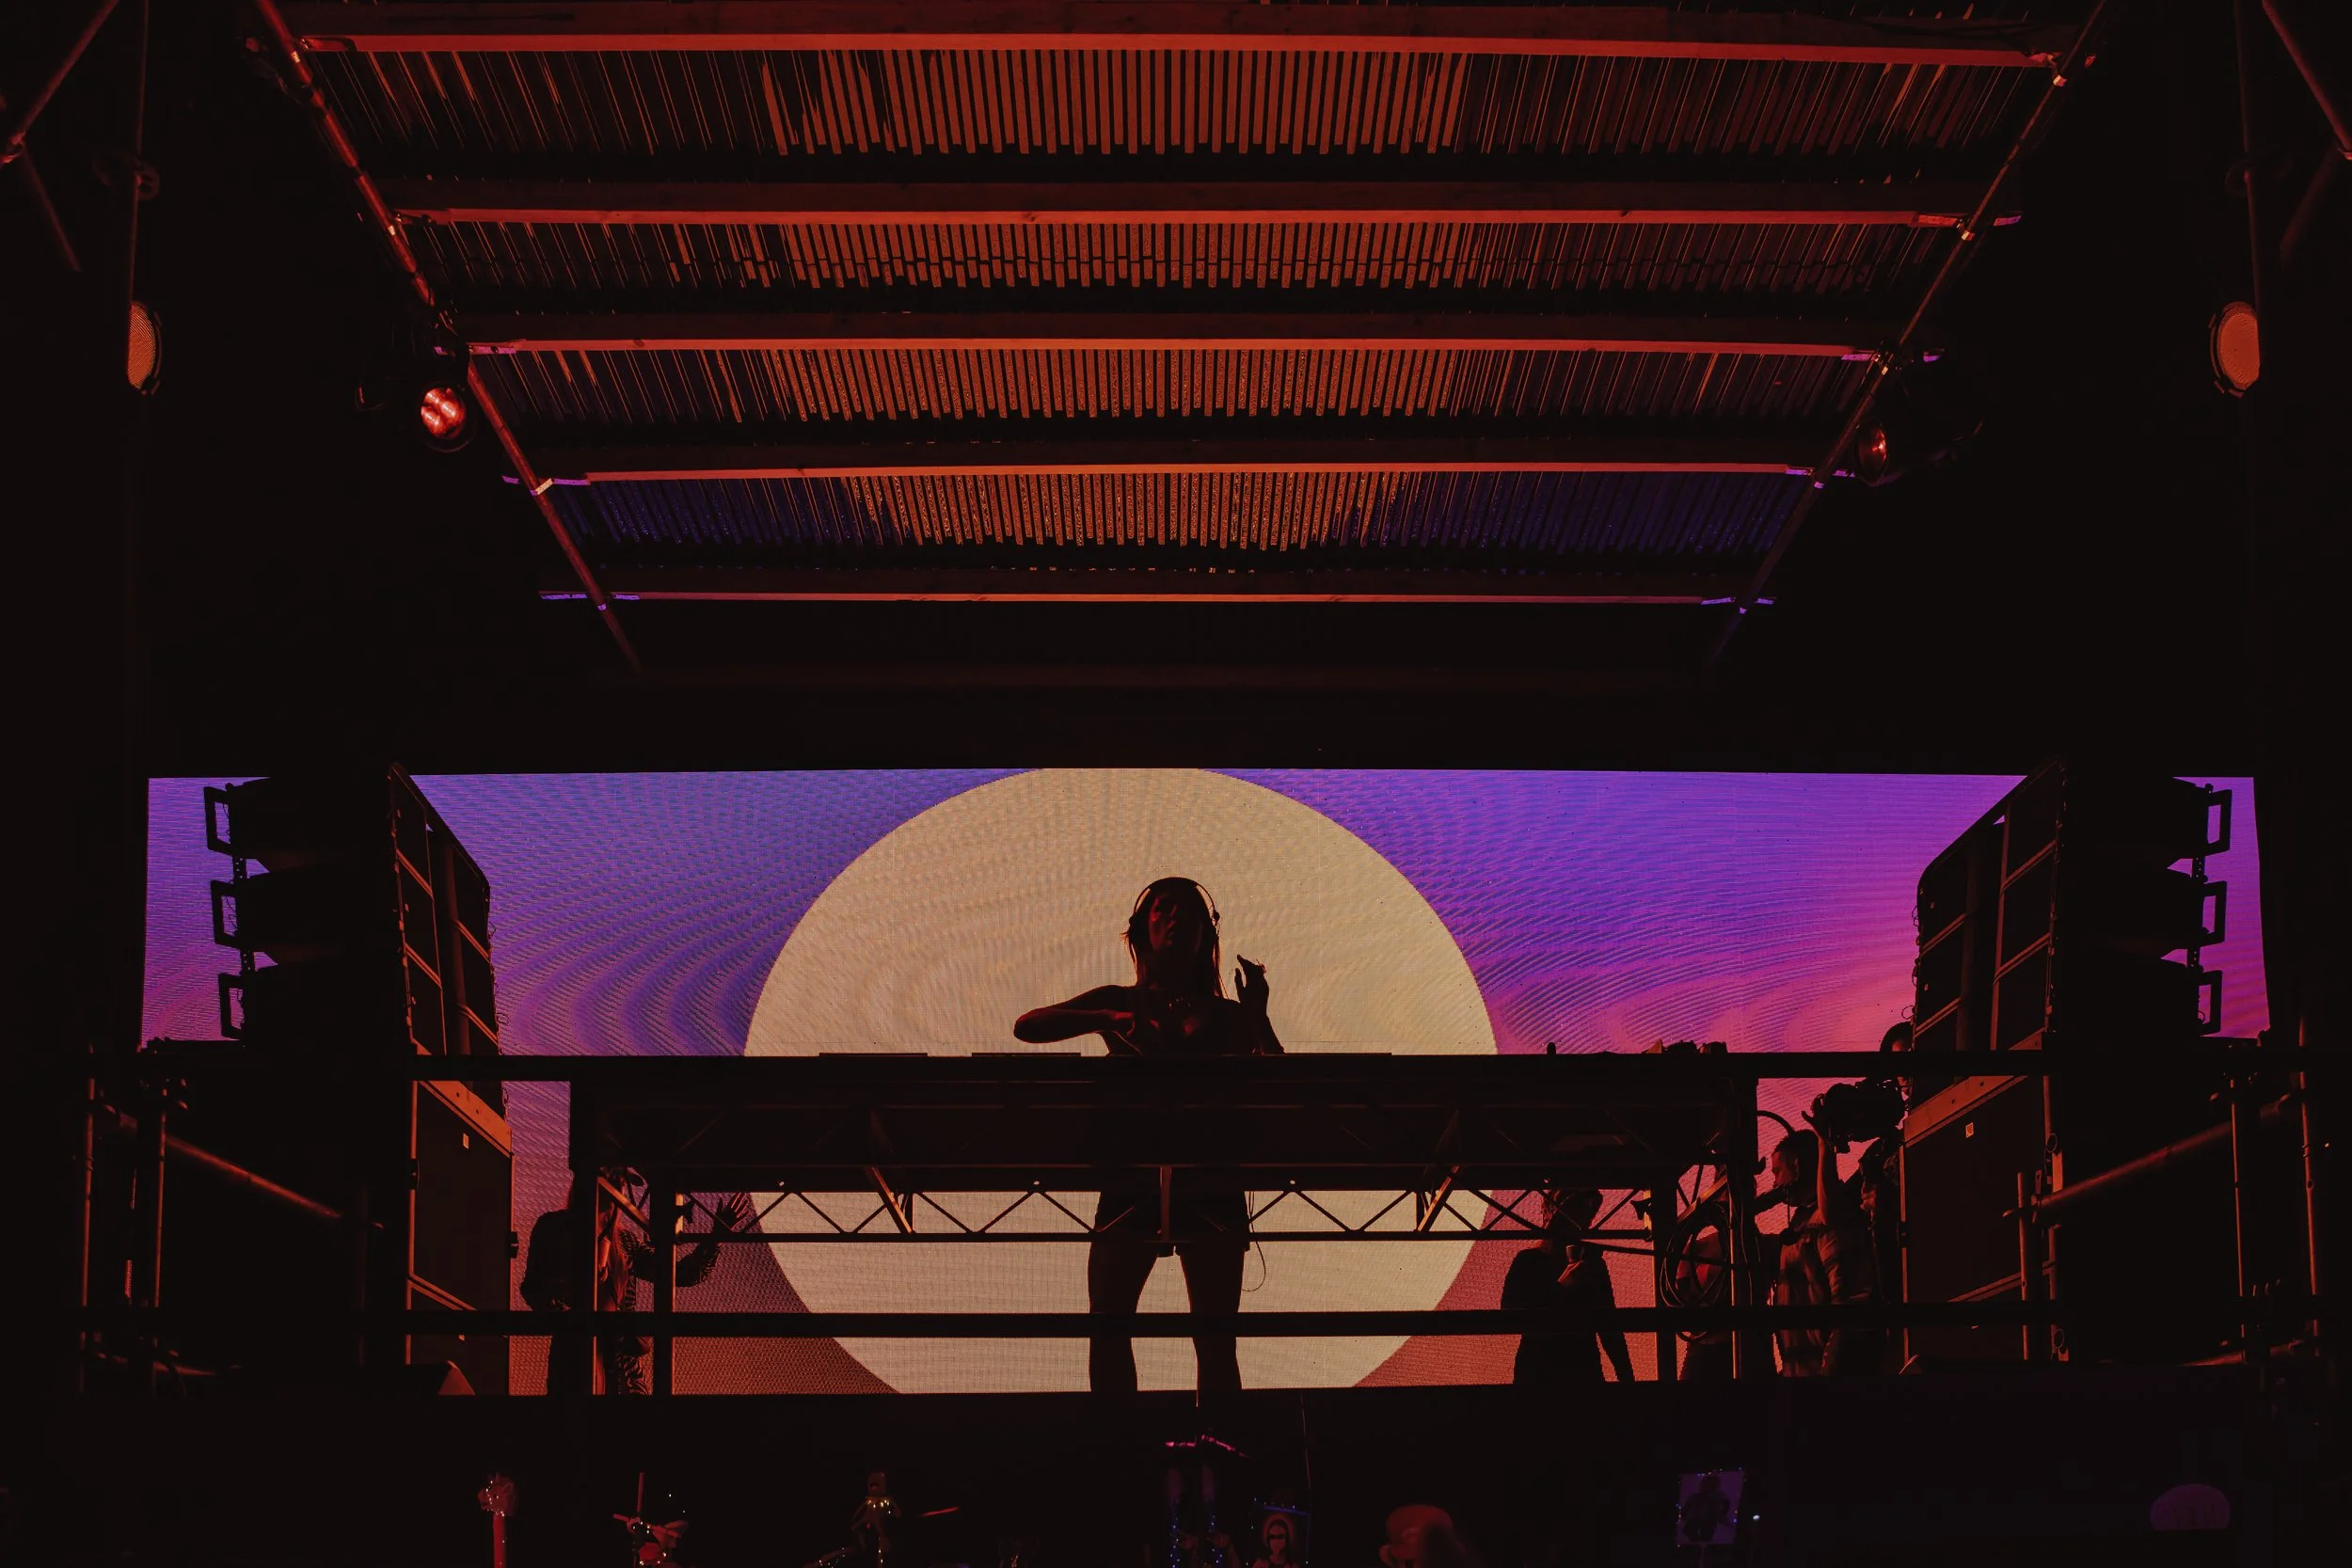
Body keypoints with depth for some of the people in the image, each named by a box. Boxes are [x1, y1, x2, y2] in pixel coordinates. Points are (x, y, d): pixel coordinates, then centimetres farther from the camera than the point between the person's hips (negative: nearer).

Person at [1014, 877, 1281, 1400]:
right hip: (1131, 1182, 0)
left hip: (1209, 1184, 0)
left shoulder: (1225, 1015, 16)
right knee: (1107, 1324, -12)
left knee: (1215, 1339, -5)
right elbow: (1026, 1027, 0)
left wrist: (1257, 1016, -3)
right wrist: (1111, 1019, -13)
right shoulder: (1117, 1001, 14)